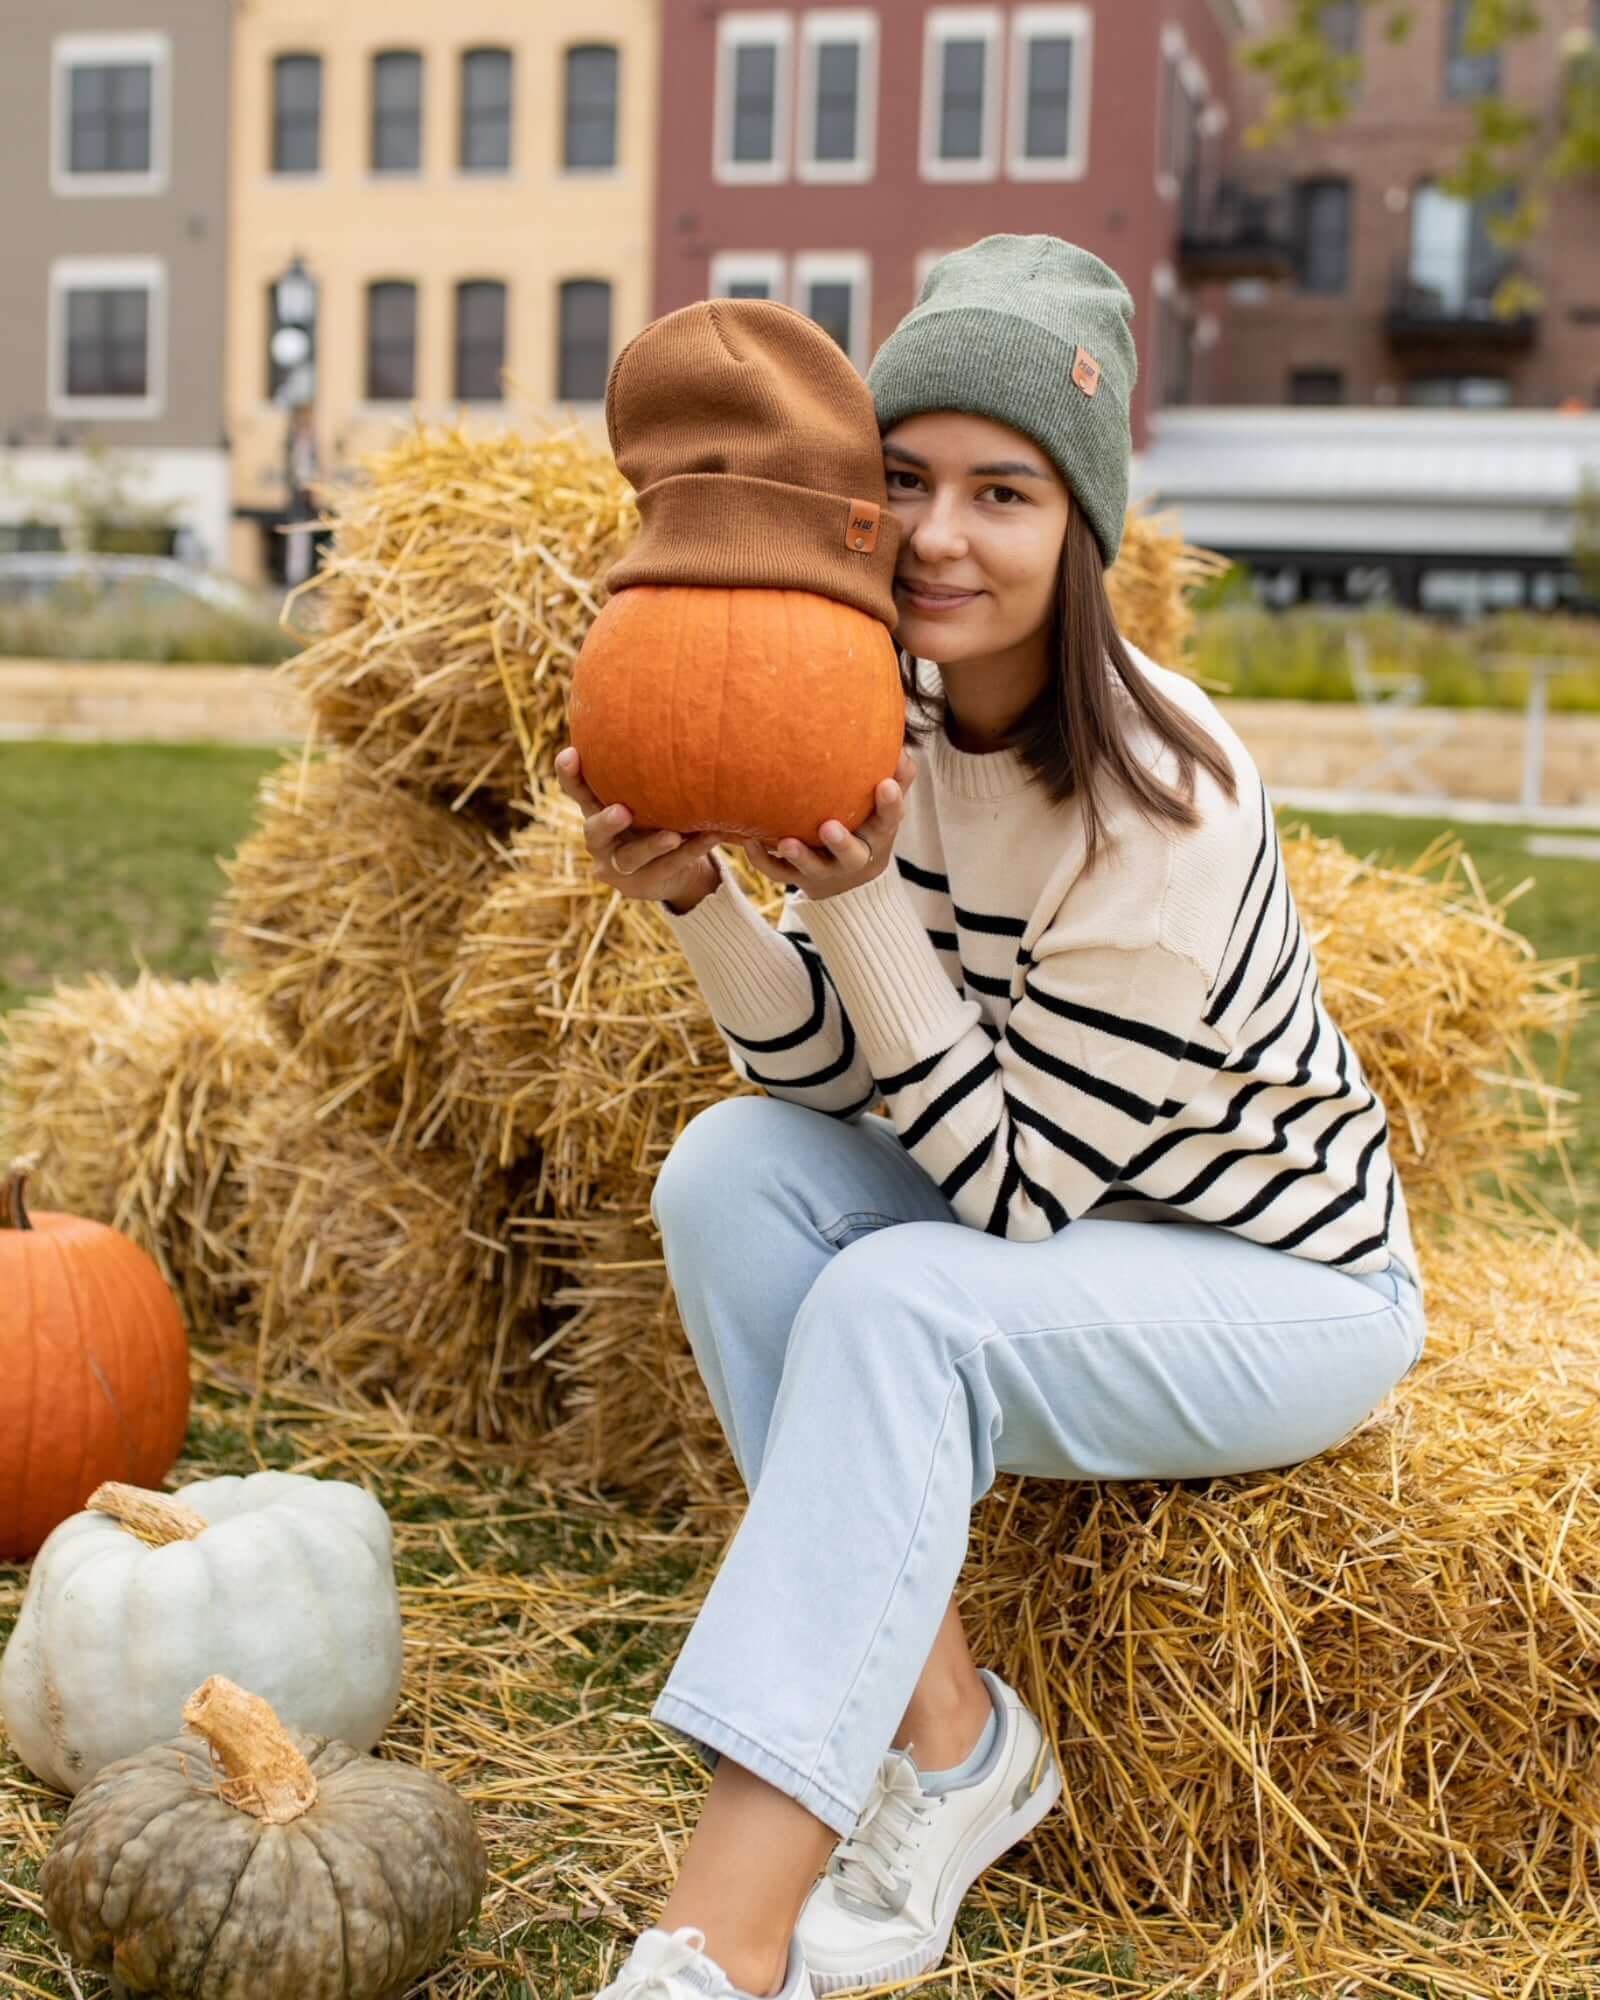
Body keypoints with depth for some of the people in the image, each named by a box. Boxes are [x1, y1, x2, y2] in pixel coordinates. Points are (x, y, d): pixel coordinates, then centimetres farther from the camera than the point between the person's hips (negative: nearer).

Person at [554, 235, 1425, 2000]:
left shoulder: (1160, 797, -27)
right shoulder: (892, 710, -7)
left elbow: (1017, 1187, -24)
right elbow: (836, 1080, -6)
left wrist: (857, 906, -33)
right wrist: (691, 896, -23)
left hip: (1290, 1284, -6)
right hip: (1045, 1234, 7)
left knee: (896, 1308, -32)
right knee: (733, 1163, -18)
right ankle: (949, 1738, -12)